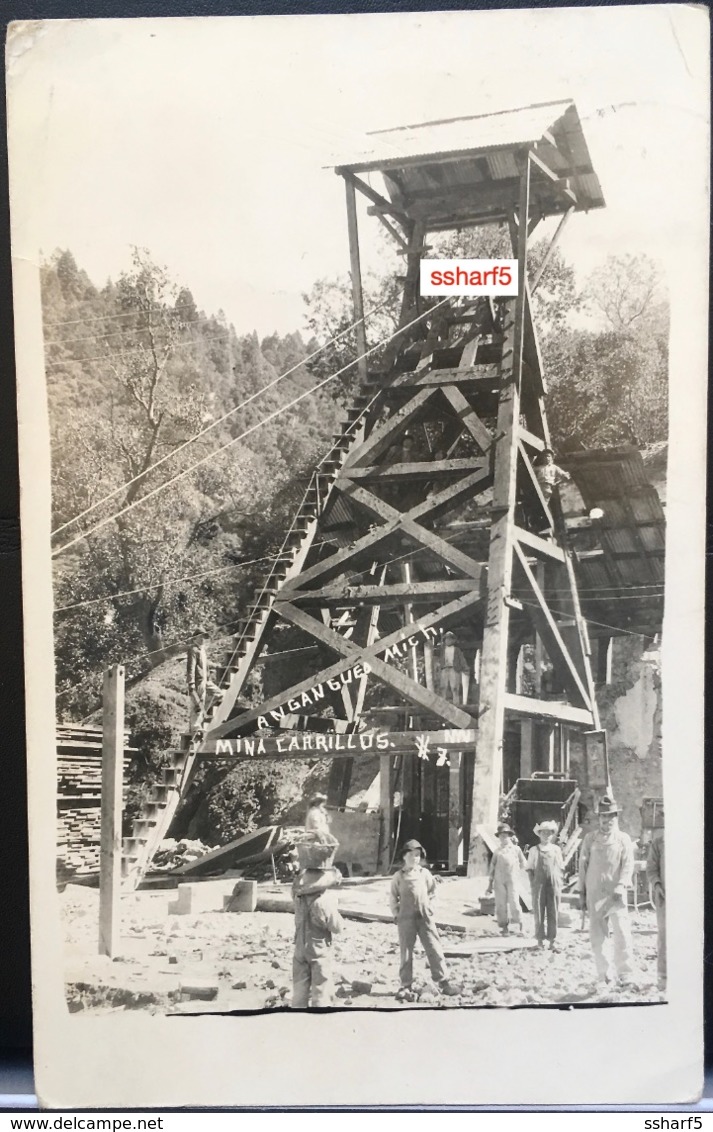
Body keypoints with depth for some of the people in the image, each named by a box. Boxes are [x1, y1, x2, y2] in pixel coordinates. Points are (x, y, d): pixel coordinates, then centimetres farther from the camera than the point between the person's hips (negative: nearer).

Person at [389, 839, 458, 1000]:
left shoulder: (424, 873, 4)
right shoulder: (399, 876, 0)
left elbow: (432, 892, 14)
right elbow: (393, 896, 7)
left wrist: (429, 907, 5)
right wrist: (396, 913, 1)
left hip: (425, 917, 1)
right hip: (406, 918, -1)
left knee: (434, 949, 0)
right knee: (406, 952, 4)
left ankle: (443, 981, 9)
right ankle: (405, 986, 11)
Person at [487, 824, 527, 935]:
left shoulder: (516, 849, 9)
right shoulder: (497, 851, 13)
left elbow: (523, 864, 16)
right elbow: (492, 867, 13)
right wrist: (490, 883, 10)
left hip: (512, 879, -2)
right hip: (499, 880, 2)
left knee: (514, 903, -11)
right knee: (501, 904, 0)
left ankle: (520, 926, 2)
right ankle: (504, 927, 8)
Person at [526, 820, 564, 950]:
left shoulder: (556, 849, 9)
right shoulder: (534, 850, 5)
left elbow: (561, 868, 13)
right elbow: (530, 869, 6)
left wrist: (559, 882, 2)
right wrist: (533, 883, -3)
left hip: (554, 886, 1)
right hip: (539, 885, -1)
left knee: (553, 914, 2)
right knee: (539, 913, 0)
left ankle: (552, 940, 10)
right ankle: (540, 940, 8)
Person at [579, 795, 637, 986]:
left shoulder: (623, 839, 6)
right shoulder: (590, 838, 8)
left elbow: (628, 864, -1)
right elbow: (583, 865, 9)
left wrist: (621, 885, -17)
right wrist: (582, 892, 7)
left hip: (616, 893, -1)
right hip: (594, 894, 1)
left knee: (622, 933, -12)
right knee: (596, 937, 4)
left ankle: (626, 975, -7)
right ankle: (602, 976, 14)